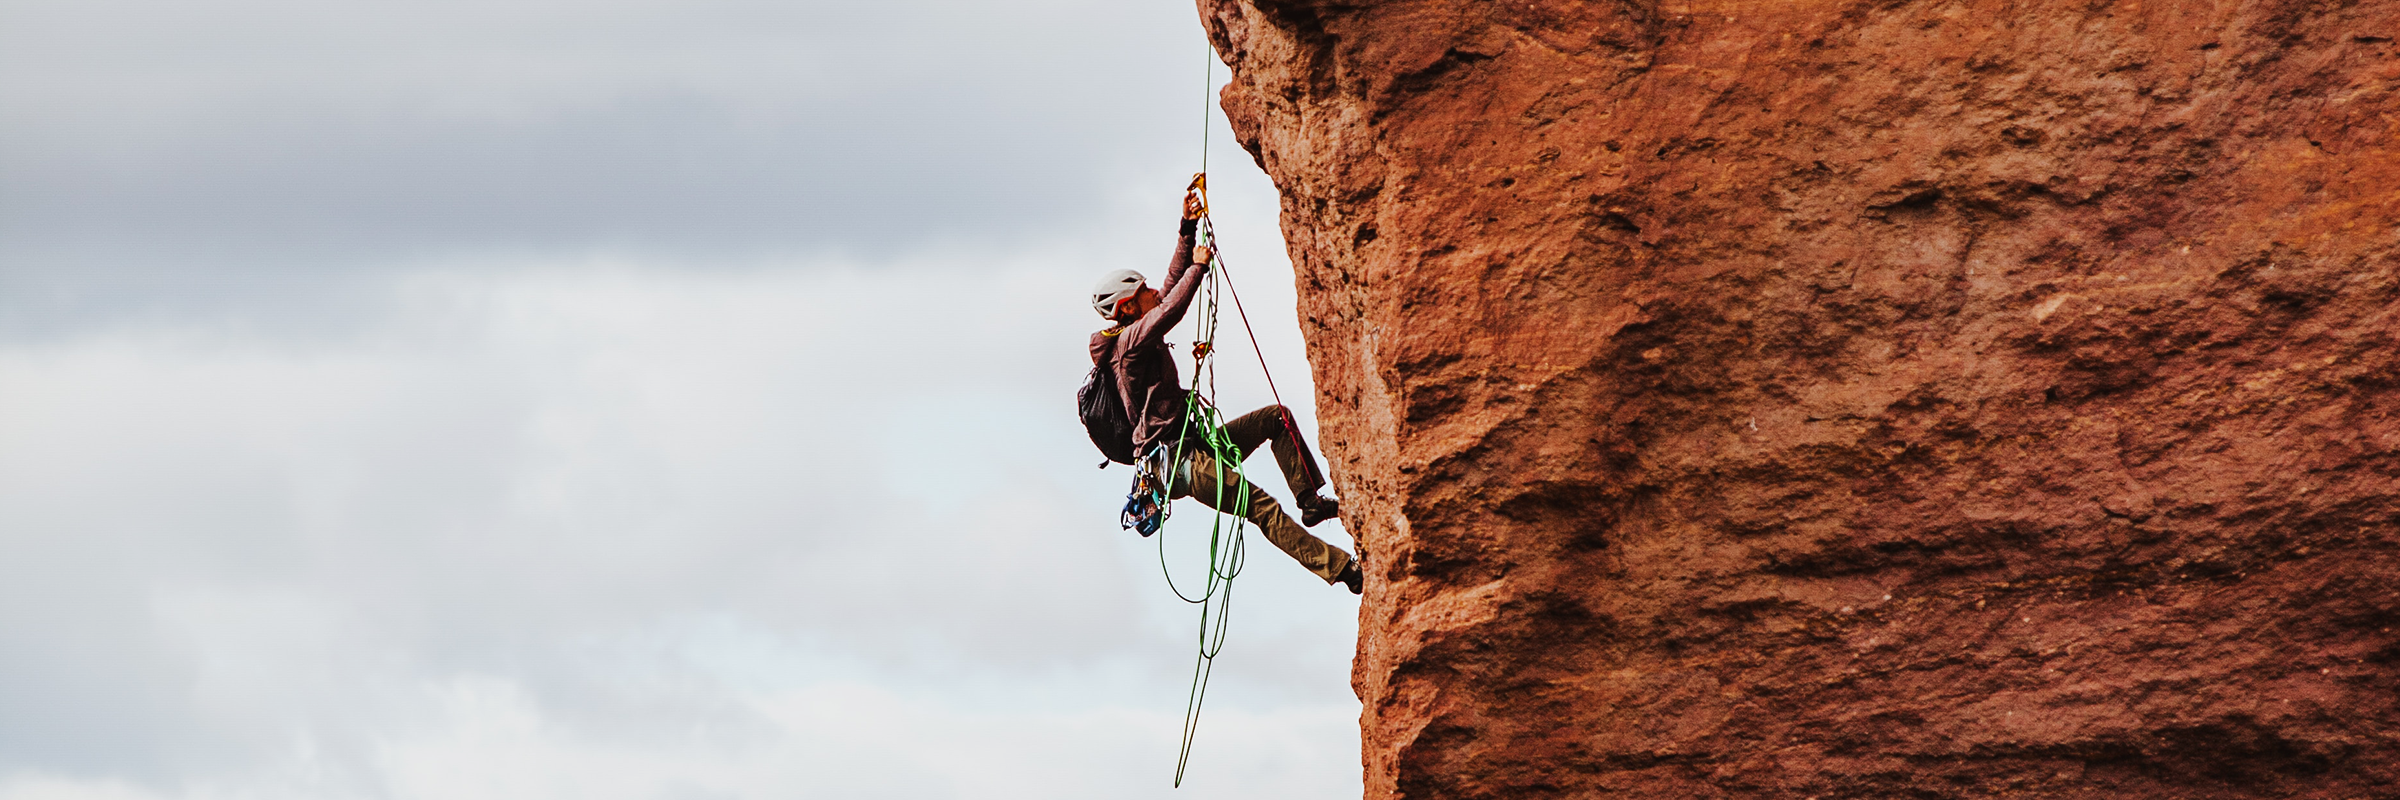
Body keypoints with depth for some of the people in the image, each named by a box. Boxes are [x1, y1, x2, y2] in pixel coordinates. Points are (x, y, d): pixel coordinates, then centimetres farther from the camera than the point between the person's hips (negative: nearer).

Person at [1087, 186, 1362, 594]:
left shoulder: (1140, 337, 16)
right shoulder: (1131, 340, -12)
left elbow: (1172, 287, 21)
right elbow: (1172, 308, -27)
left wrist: (1187, 231, 16)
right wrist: (1198, 266, -13)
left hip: (1189, 446, 11)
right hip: (1173, 461, -11)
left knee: (1277, 417, 12)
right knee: (1261, 506, -23)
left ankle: (1311, 501, 4)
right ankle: (1340, 568, -31)